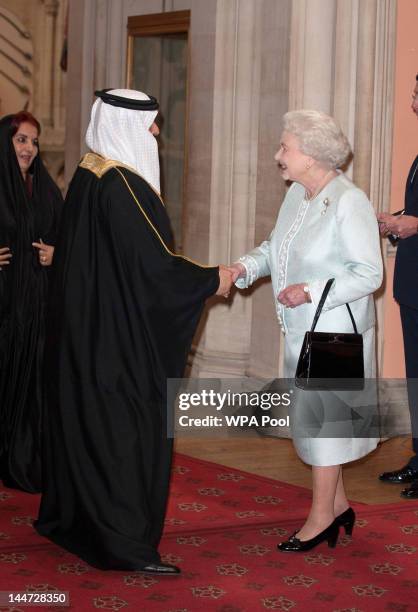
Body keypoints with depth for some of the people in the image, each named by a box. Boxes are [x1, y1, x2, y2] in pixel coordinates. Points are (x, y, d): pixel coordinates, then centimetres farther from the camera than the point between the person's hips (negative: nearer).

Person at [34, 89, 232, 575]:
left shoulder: (87, 175, 8)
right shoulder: (122, 185, -21)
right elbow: (152, 261, -23)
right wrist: (210, 280, -10)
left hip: (87, 320, 10)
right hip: (121, 330, -10)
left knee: (85, 416, 18)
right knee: (128, 428, -3)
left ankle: (68, 516, 31)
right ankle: (126, 542, 1)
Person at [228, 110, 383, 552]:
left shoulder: (349, 202, -19)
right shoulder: (297, 194, 7)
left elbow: (369, 274, -20)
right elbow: (275, 246, 17)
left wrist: (311, 291, -26)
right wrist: (246, 268, -2)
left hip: (334, 332, -8)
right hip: (302, 331, 8)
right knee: (313, 416, 15)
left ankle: (321, 516, 11)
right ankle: (338, 504, 29)